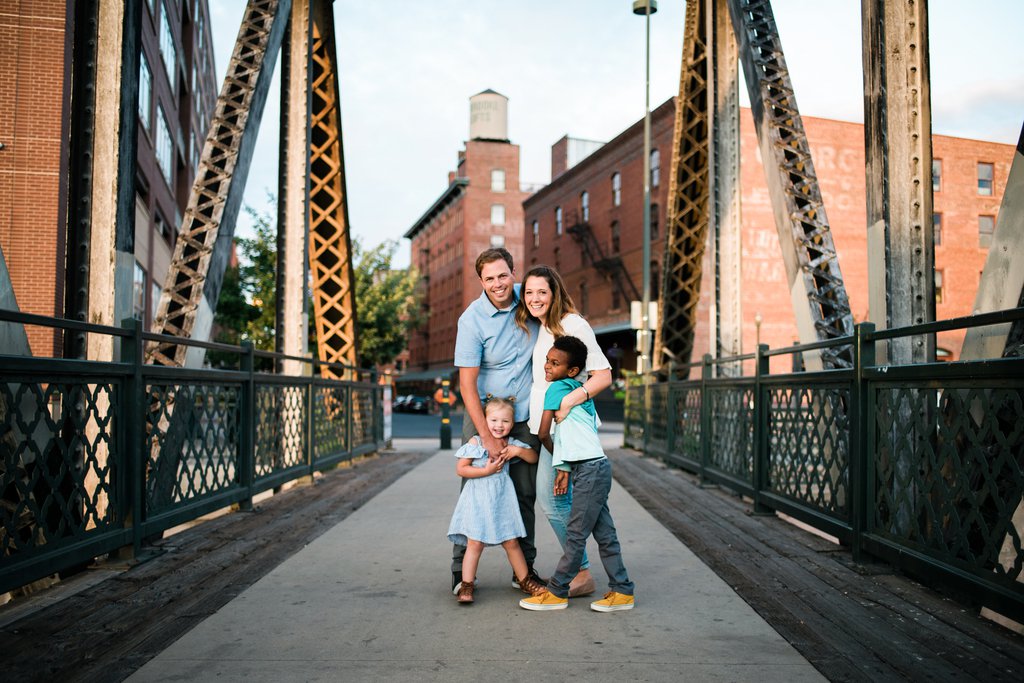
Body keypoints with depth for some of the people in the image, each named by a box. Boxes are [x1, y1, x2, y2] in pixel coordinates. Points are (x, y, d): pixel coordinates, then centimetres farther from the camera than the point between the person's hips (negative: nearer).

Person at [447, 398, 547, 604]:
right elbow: (460, 469, -10)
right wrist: (486, 471, -18)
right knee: (475, 543, -5)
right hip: (478, 500, -4)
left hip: (502, 499, 4)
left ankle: (525, 581, 26)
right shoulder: (476, 442, -7)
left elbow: (534, 458, 12)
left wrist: (518, 450, -7)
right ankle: (466, 586, 6)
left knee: (512, 542, 11)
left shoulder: (512, 444, 5)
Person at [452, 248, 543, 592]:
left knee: (525, 495, 7)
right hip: (483, 414, -4)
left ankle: (525, 569, 19)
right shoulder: (472, 319, -16)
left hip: (525, 417, 4)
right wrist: (487, 438, -22)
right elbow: (467, 383, -17)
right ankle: (461, 570, 12)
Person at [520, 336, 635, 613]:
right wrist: (565, 467, 13)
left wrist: (557, 457, 14)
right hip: (593, 467, 10)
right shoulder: (580, 391, 19)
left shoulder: (557, 387, -7)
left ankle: (556, 592, 7)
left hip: (590, 469, -10)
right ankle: (622, 591, 18)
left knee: (576, 534, -1)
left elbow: (543, 433, -4)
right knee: (604, 533, 12)